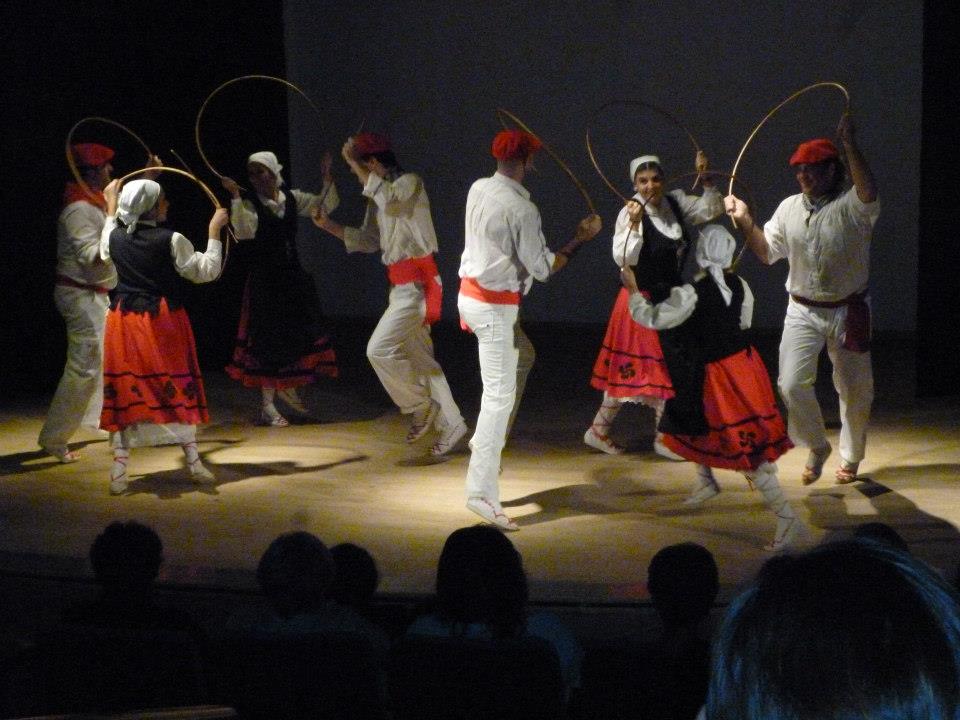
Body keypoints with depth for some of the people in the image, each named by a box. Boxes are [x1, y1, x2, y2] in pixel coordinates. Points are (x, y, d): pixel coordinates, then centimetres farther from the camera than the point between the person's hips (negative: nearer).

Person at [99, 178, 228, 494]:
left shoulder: (115, 237, 0)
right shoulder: (171, 240, -13)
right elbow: (207, 271, -8)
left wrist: (111, 208, 34)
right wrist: (214, 231, 0)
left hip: (124, 322, 3)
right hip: (164, 323, -3)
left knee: (124, 392, 4)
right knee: (179, 388, 10)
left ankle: (119, 471, -1)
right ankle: (193, 460, 13)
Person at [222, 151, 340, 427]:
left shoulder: (292, 197, 4)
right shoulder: (249, 203, -10)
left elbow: (326, 205, 5)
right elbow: (244, 231, -27)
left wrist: (327, 178, -9)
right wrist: (235, 197, -34)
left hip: (292, 276, 5)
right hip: (264, 280, -5)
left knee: (298, 334, 10)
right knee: (269, 339, 0)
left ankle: (289, 389, 33)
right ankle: (268, 405, 9)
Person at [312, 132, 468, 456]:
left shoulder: (410, 182, -10)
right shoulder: (380, 195, 15)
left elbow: (390, 198, -34)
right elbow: (370, 240, 21)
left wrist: (354, 162, -25)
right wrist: (329, 225, 11)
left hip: (417, 283, -9)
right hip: (402, 284, 9)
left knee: (379, 349, -13)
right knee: (419, 356, 11)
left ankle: (420, 407, 2)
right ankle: (450, 424, 16)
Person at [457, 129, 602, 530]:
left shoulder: (477, 189, 3)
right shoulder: (521, 209, -21)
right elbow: (543, 268, -16)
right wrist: (580, 240, -7)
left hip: (470, 292, 9)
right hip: (495, 307, -9)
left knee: (523, 356, 30)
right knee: (499, 395, -7)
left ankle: (486, 439, 27)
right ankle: (482, 491, -10)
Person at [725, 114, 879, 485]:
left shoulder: (850, 206, -13)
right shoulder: (790, 208, 5)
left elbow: (870, 196, -38)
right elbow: (767, 252, 11)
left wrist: (850, 145, -42)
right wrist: (745, 221, -4)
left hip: (847, 312, -3)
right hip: (802, 311, 4)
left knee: (854, 391, 10)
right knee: (791, 385, -8)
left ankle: (850, 458, 31)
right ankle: (817, 447, 16)